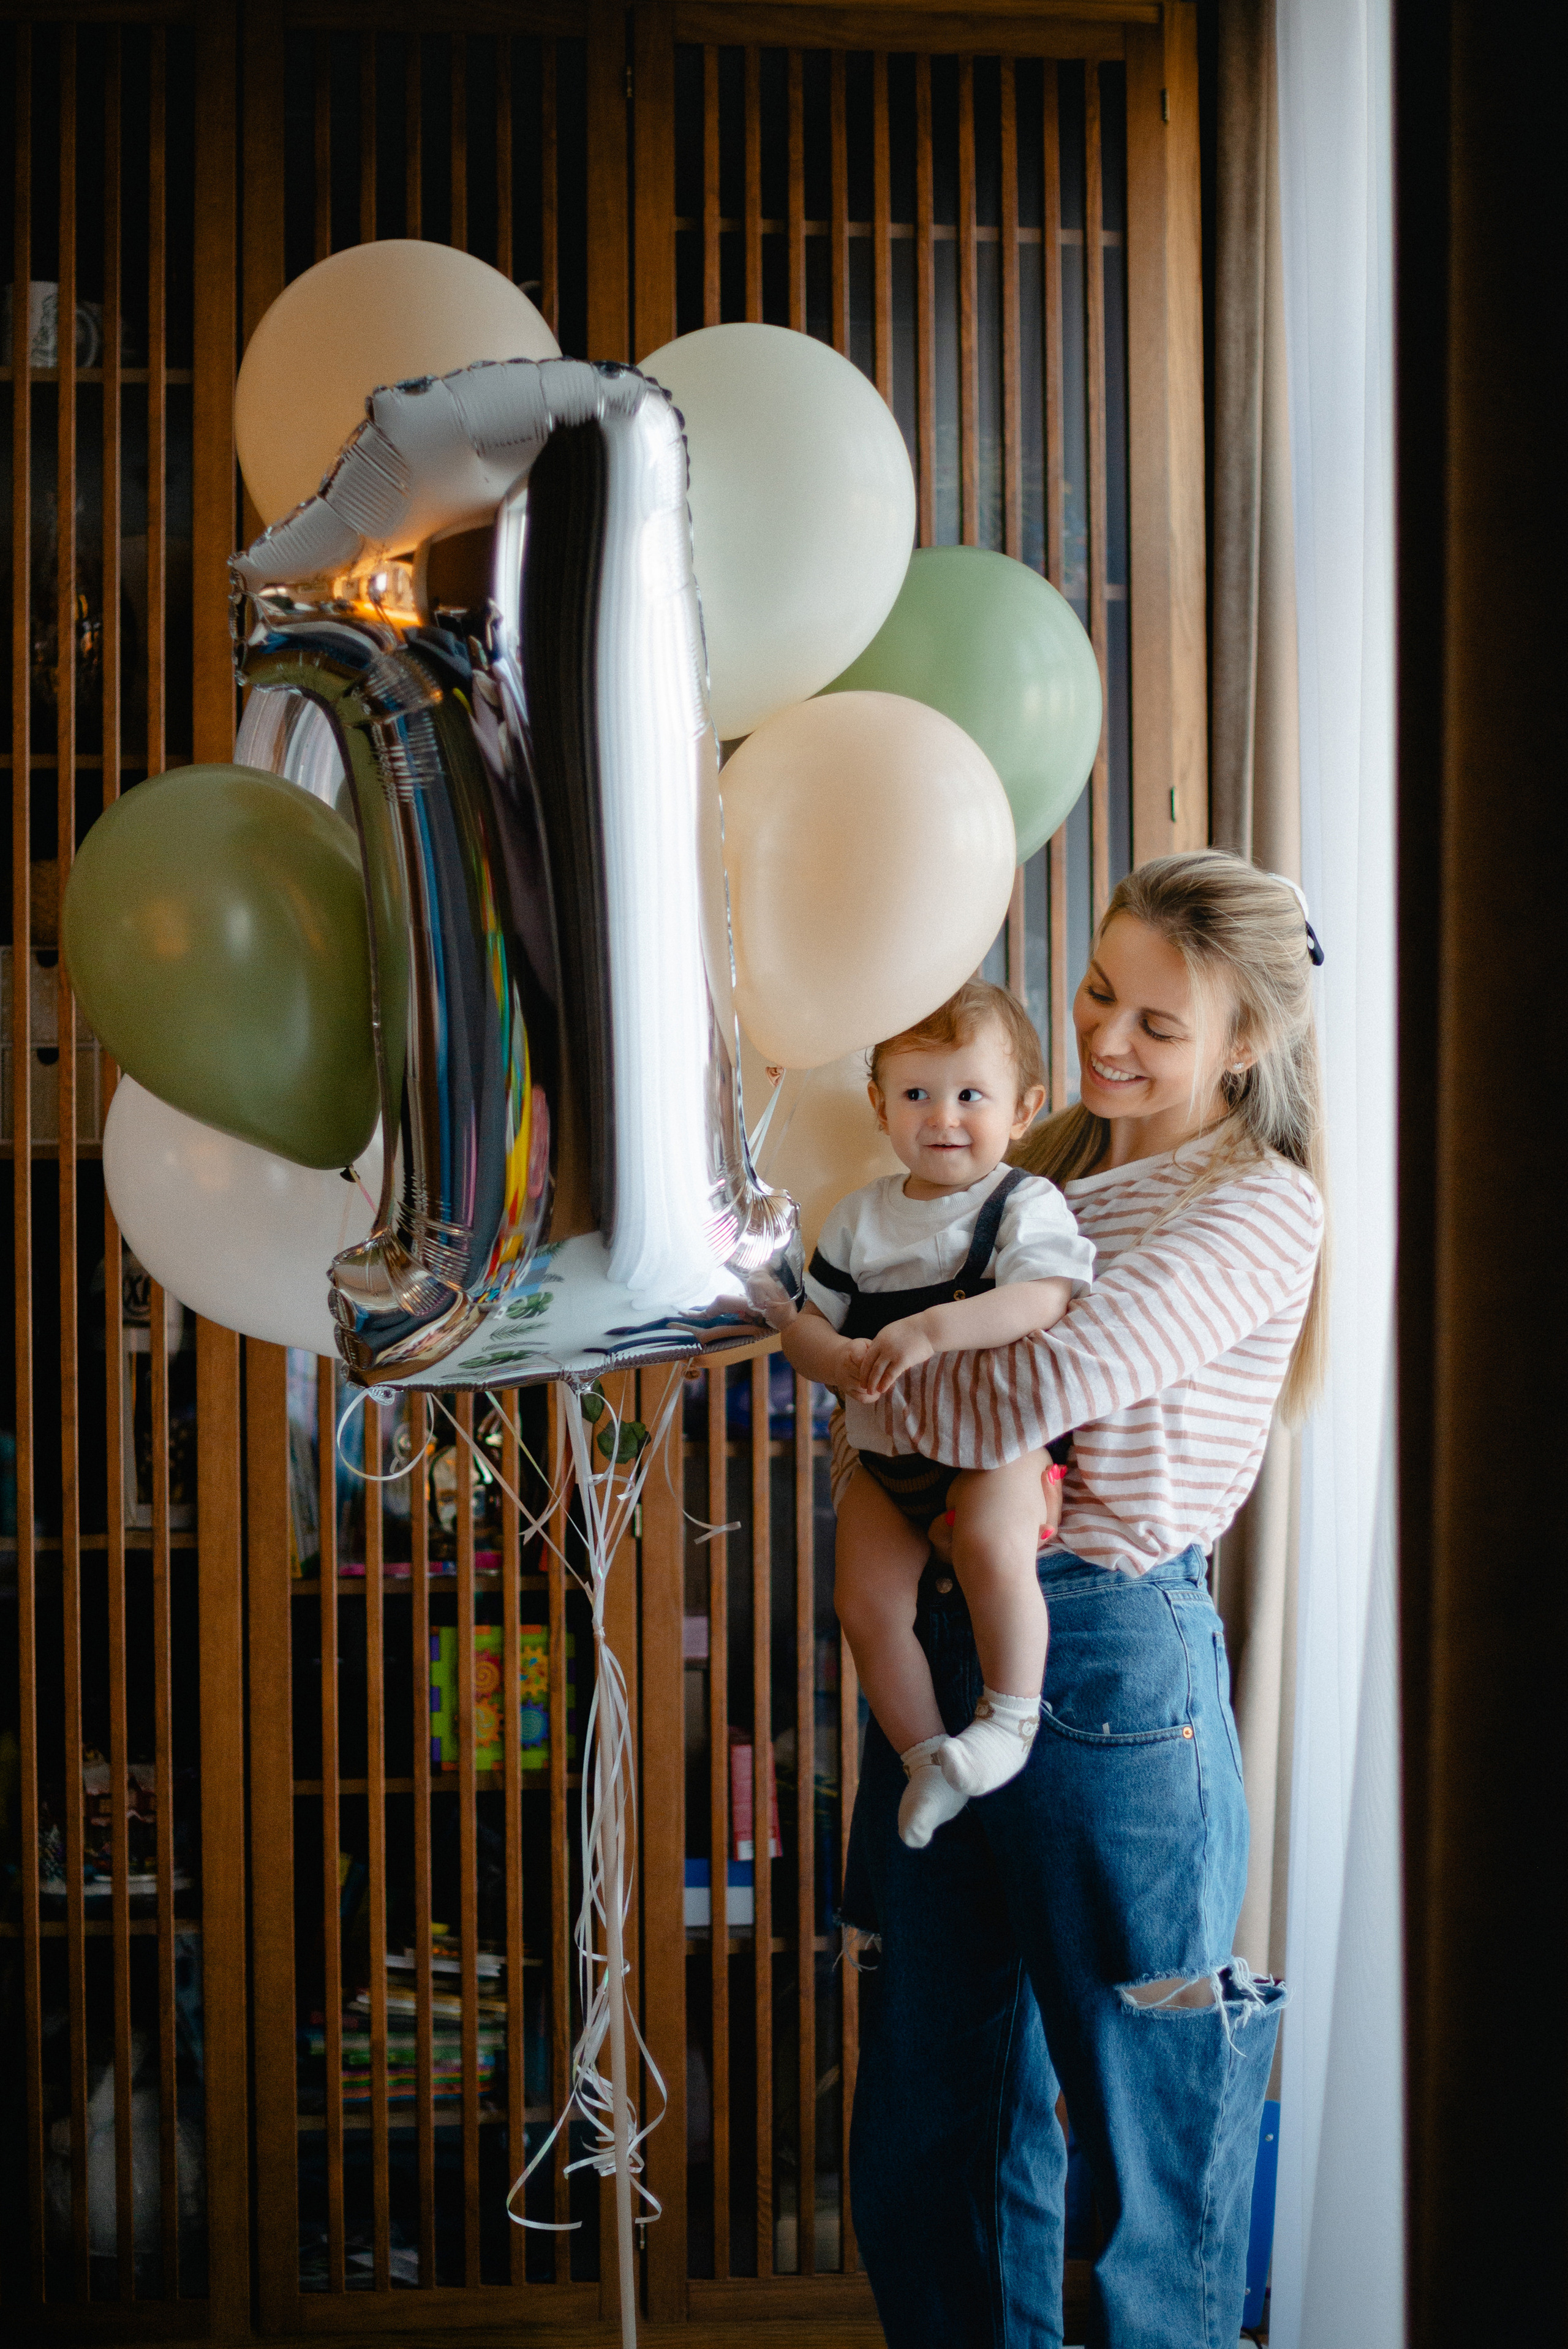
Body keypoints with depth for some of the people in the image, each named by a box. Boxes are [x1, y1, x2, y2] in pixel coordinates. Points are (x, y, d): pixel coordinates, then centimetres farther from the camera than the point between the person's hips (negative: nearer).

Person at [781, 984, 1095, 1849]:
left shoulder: (1026, 1205, -7)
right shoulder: (861, 1216, 9)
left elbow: (1045, 1301, -25)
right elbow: (805, 1323, 11)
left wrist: (931, 1331, -34)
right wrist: (839, 1360, -13)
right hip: (886, 1451, 5)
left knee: (991, 1543, -32)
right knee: (865, 1601, -9)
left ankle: (1010, 1714, -10)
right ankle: (926, 1755, 12)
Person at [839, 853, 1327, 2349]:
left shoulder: (1261, 1206, -6)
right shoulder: (1042, 1168, 14)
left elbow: (1042, 1389, -19)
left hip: (1109, 1666, -6)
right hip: (941, 1637, 7)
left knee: (1150, 2118, 6)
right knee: (931, 2121, 14)